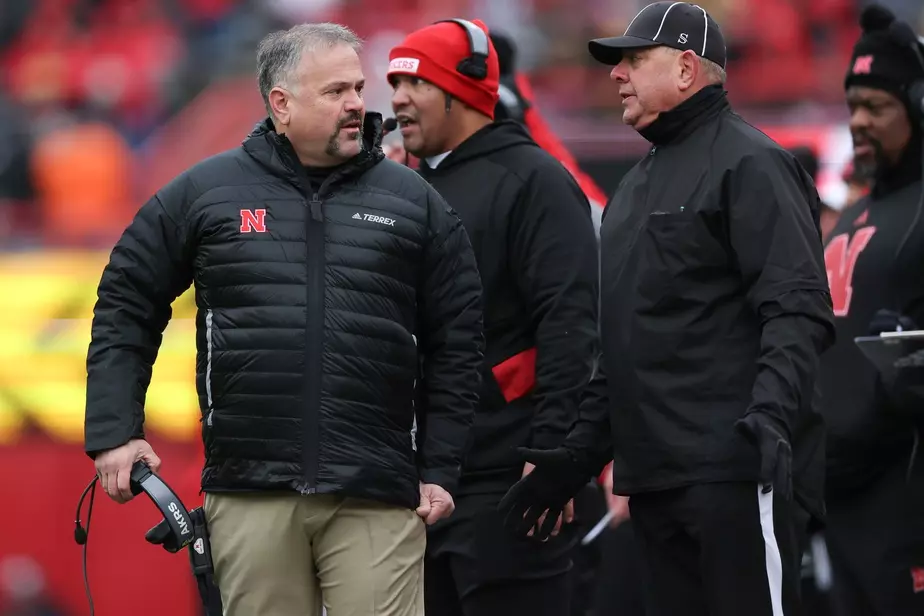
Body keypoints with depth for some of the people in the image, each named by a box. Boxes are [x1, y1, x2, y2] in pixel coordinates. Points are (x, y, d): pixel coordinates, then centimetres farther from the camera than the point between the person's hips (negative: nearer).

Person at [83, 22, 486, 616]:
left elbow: (457, 345, 10)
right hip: (250, 492, 0)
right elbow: (126, 306, 12)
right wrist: (115, 432, 4)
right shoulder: (204, 192, 7)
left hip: (377, 500, 0)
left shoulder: (413, 201, 9)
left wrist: (439, 470, 4)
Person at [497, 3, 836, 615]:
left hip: (736, 472, -9)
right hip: (654, 474, 9)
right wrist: (582, 451, 23)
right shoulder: (637, 184, 23)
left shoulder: (749, 163, -5)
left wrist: (773, 411, -29)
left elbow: (799, 310, -16)